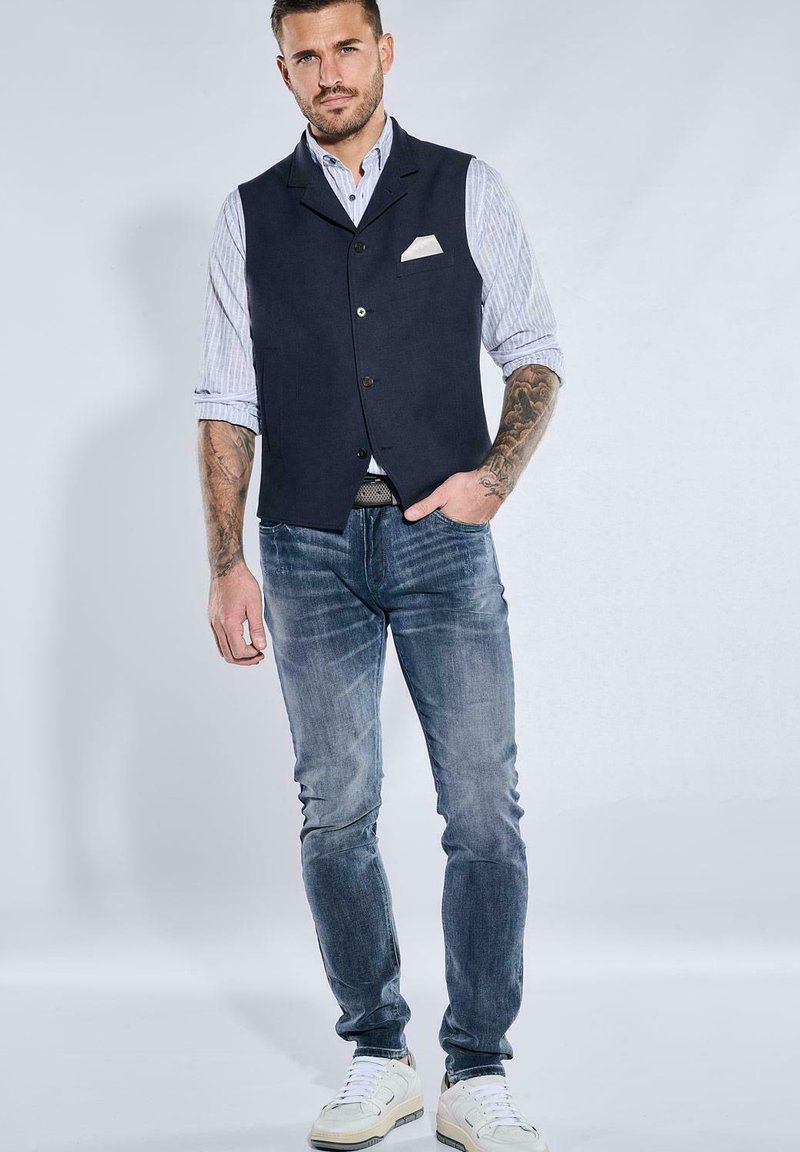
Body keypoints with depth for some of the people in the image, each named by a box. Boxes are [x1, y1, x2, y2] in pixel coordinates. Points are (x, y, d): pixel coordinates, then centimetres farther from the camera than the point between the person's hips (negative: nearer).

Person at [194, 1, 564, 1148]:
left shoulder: (468, 190, 6)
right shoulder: (249, 215, 8)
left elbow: (534, 354, 8)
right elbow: (228, 405, 7)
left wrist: (498, 471, -9)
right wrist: (227, 564, 0)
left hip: (443, 539, -1)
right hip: (310, 548, 1)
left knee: (485, 812, -5)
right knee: (335, 814, 4)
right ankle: (377, 1057, 17)